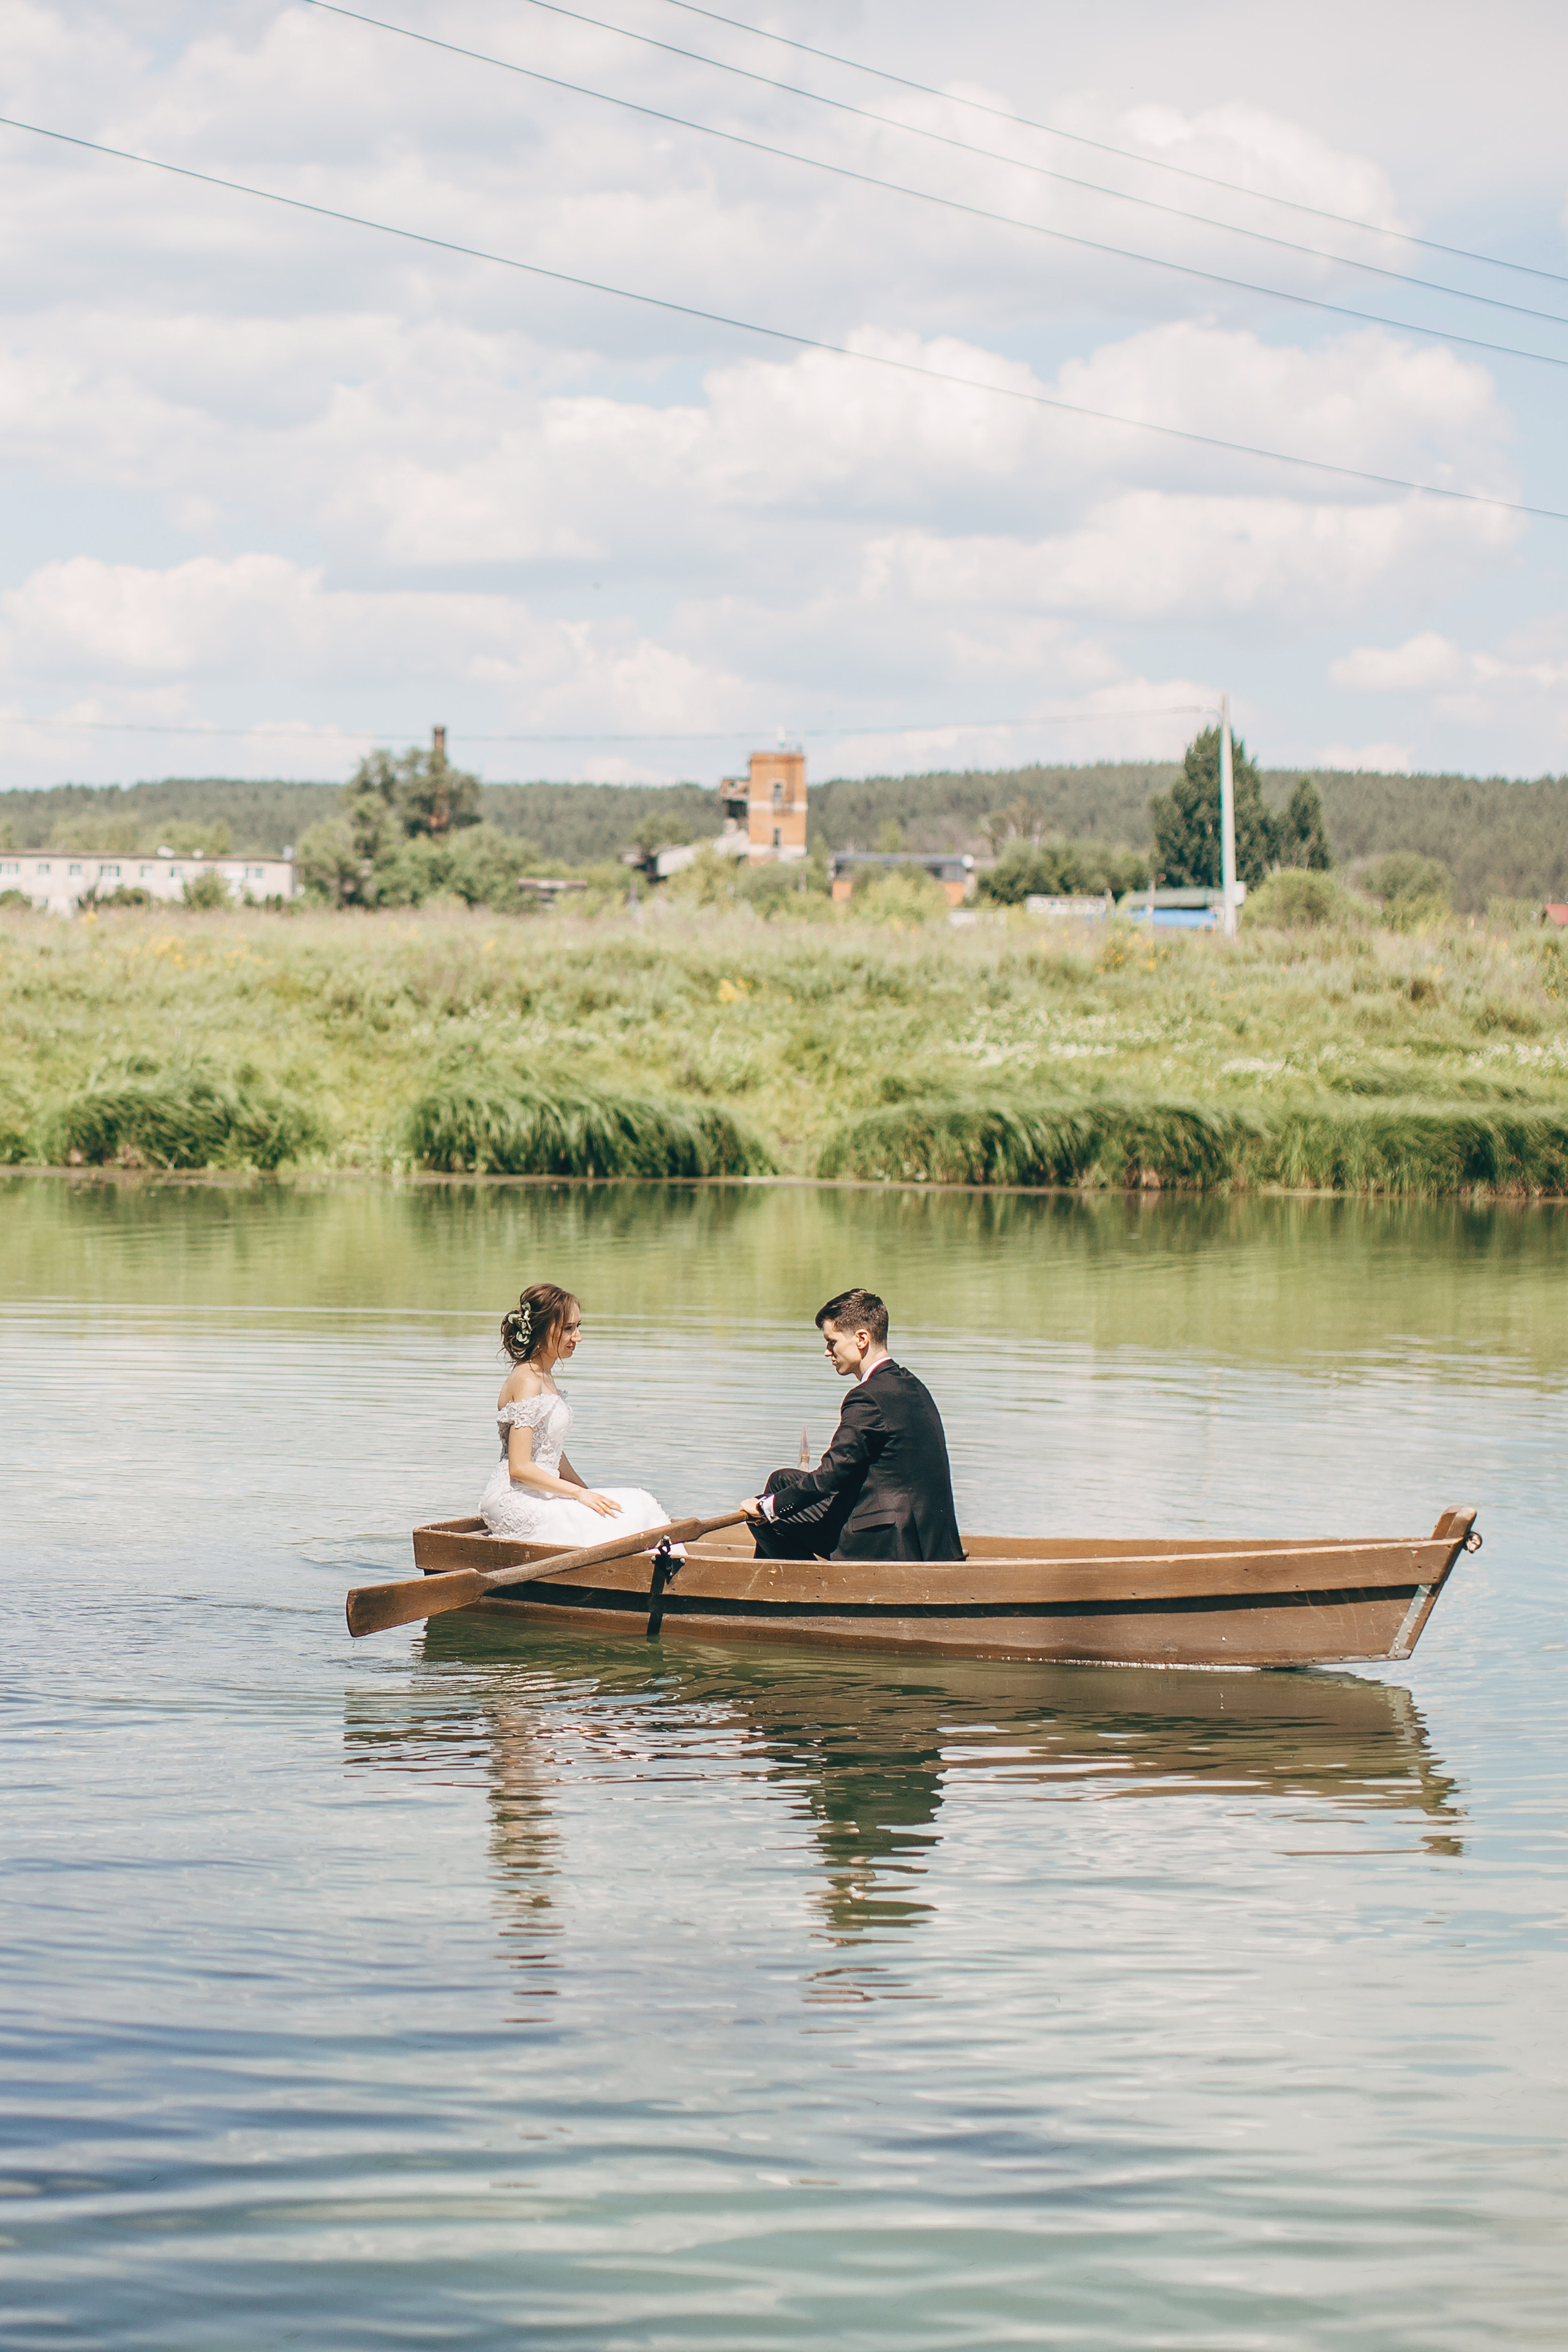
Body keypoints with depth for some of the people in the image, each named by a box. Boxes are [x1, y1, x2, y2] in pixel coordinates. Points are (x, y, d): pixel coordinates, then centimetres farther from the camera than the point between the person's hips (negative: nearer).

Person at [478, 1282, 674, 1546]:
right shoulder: (526, 1382, -15)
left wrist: (587, 1492, 10)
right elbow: (520, 1468, -19)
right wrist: (579, 1493, -15)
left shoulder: (544, 1377, 16)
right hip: (517, 1502, -9)